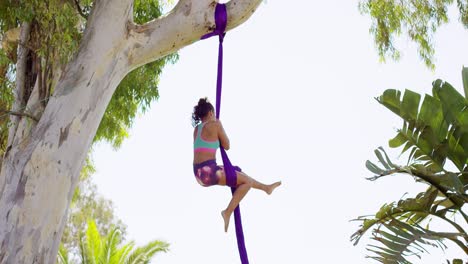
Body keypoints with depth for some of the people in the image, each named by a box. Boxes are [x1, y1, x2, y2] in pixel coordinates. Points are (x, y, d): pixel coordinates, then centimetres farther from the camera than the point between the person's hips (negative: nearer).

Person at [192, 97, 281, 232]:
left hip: (199, 173, 9)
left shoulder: (196, 129, 15)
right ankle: (228, 213, -8)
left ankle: (266, 187, 43)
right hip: (209, 171, -9)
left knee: (239, 175, 27)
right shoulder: (215, 123, -6)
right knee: (248, 181, 1)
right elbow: (226, 146, 2)